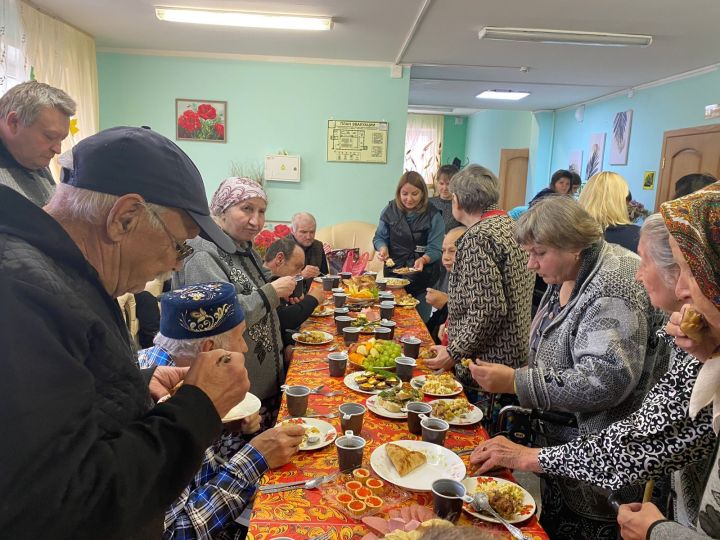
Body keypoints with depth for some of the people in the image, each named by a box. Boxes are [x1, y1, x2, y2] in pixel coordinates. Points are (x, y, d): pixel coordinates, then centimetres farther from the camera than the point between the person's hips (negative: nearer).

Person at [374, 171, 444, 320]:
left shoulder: (433, 216, -10)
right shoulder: (390, 210, -1)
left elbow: (436, 249, -13)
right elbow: (380, 237, 6)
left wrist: (423, 260, -33)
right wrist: (383, 249, -15)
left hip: (422, 279, -2)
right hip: (393, 275, 2)